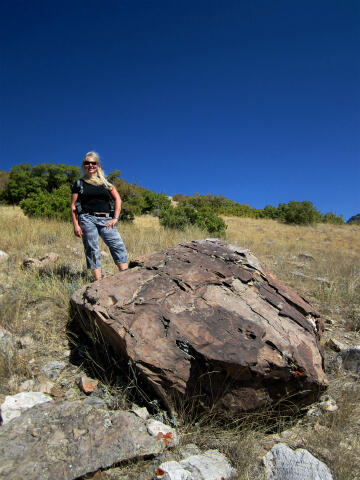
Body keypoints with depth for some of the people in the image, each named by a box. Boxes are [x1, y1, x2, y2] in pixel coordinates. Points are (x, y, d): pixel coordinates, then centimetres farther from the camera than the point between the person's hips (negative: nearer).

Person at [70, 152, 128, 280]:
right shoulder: (79, 184, 13)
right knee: (92, 250, -5)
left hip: (105, 220, 1)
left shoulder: (105, 182, 17)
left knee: (118, 245, -13)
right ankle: (98, 280, -6)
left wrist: (115, 218, -1)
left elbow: (117, 199, 11)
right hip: (87, 219, -1)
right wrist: (76, 225, -2)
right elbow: (73, 207, 9)